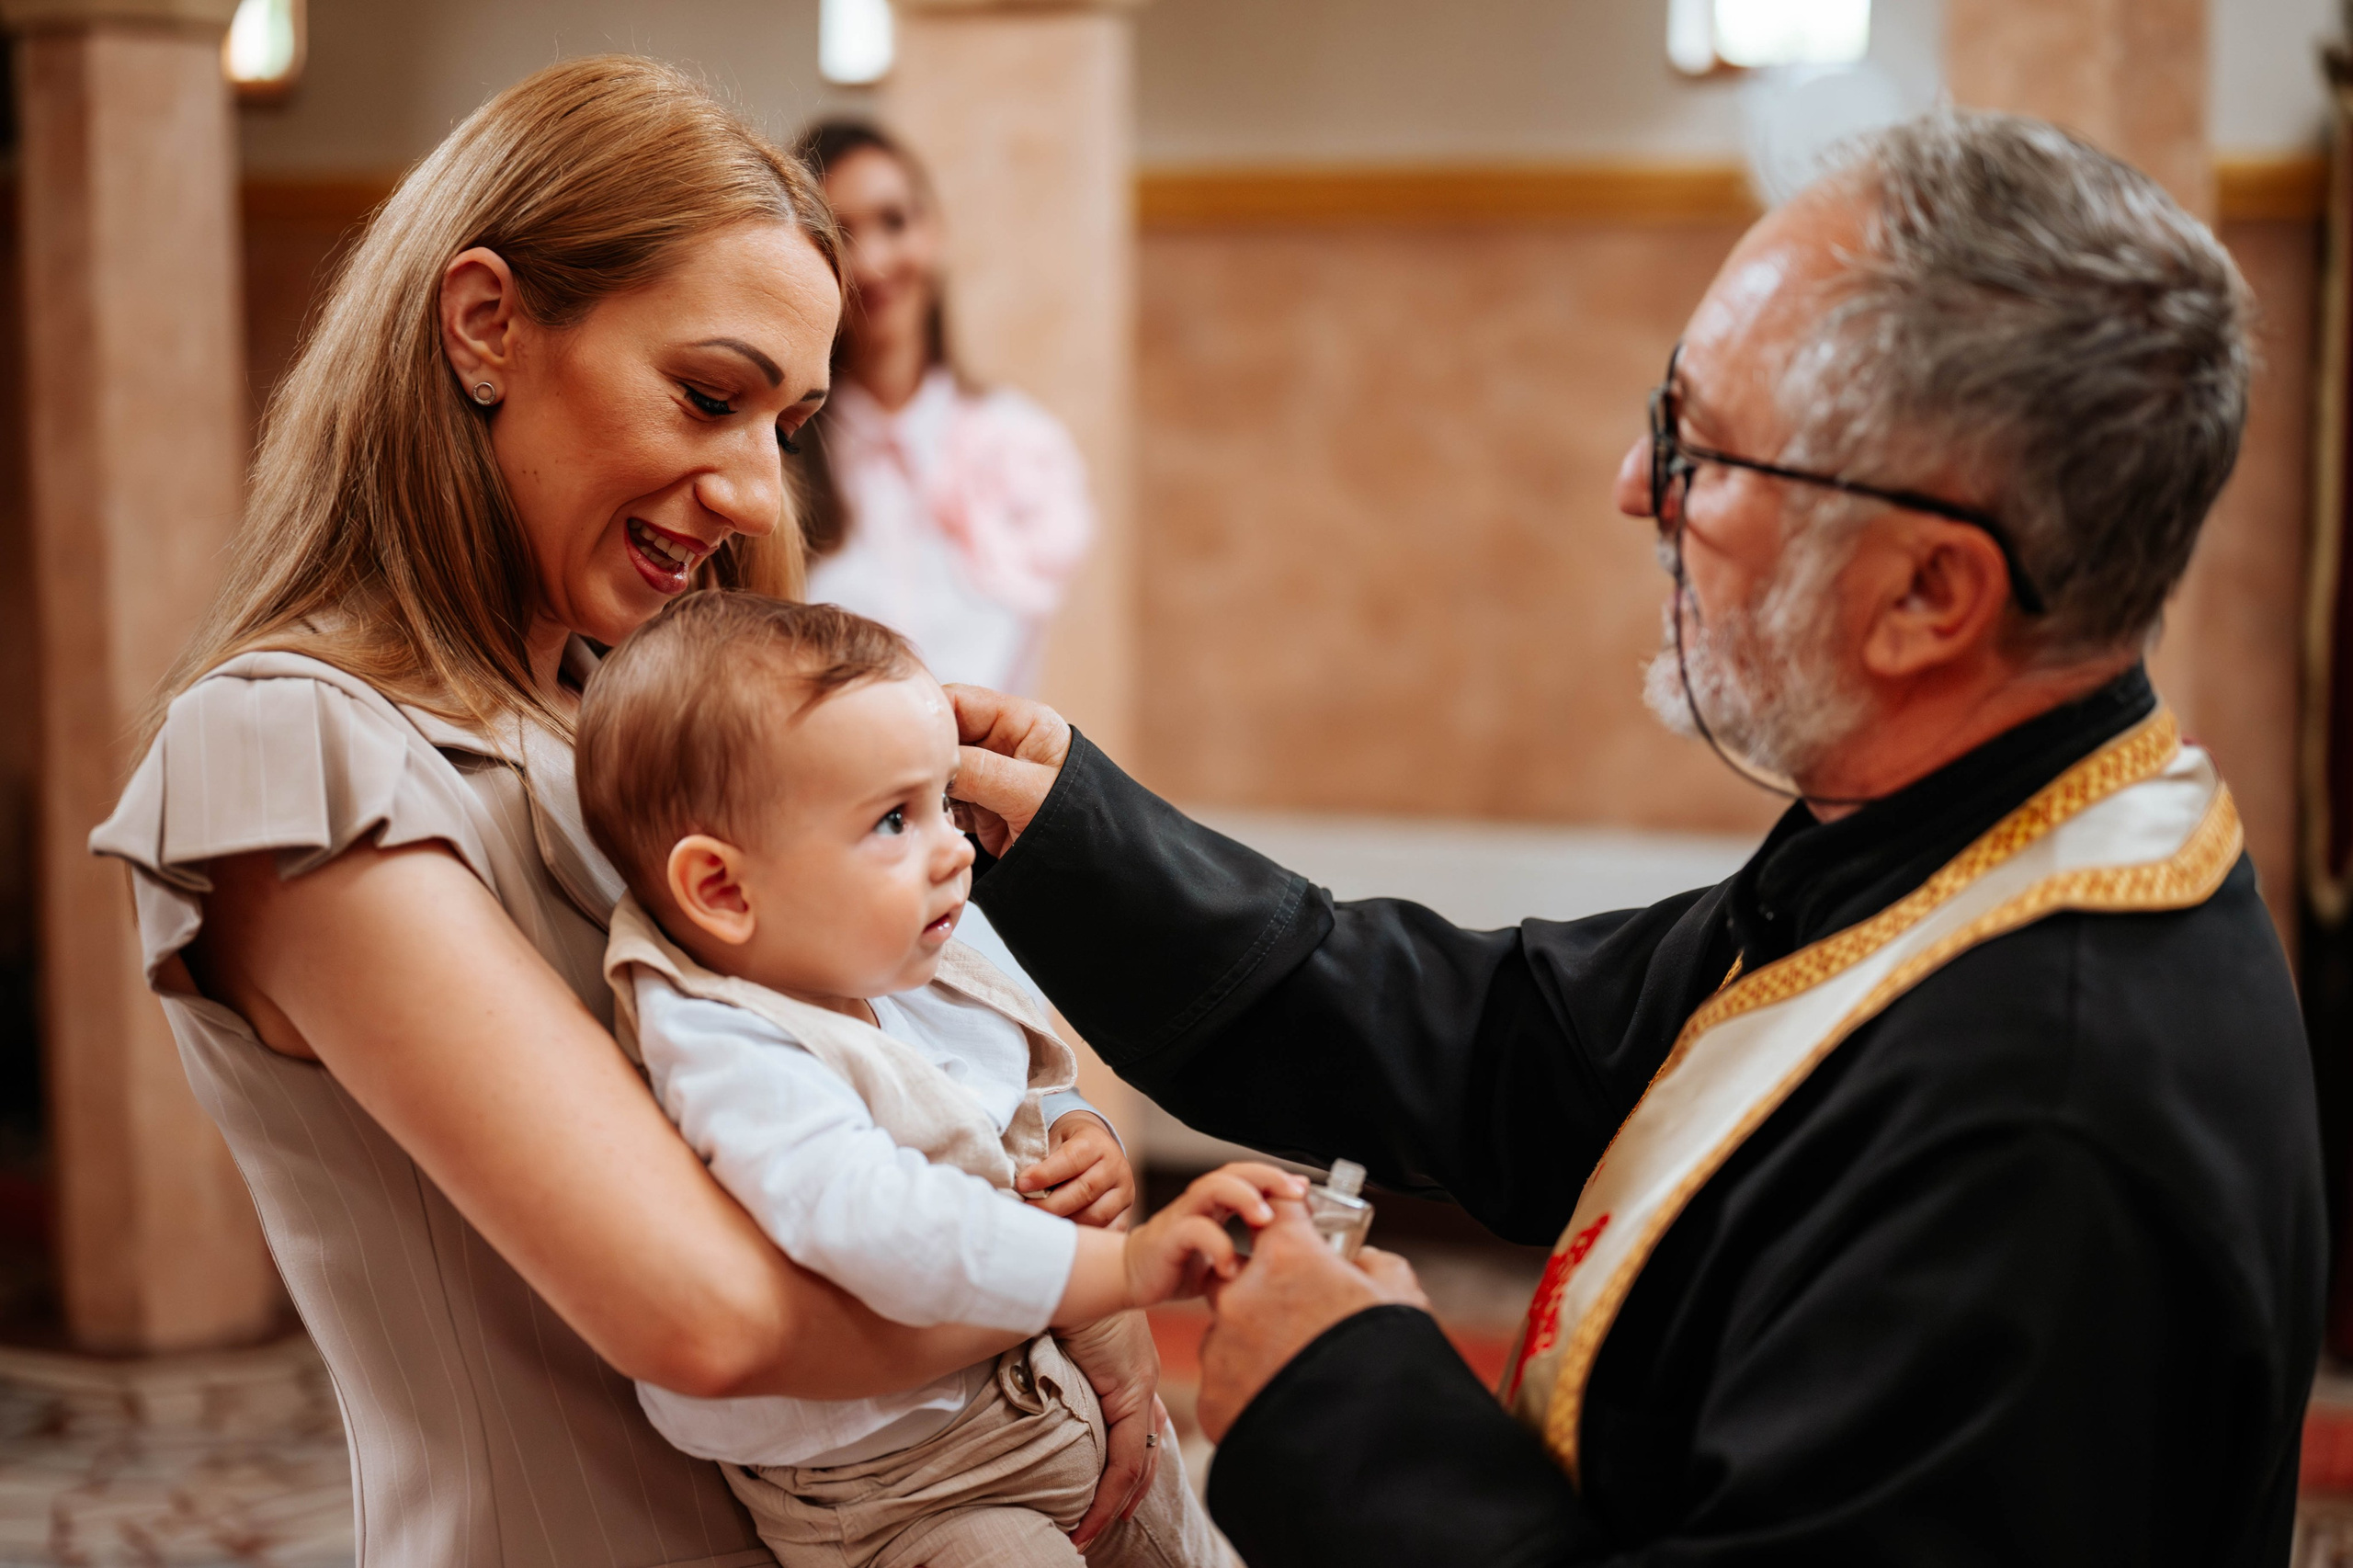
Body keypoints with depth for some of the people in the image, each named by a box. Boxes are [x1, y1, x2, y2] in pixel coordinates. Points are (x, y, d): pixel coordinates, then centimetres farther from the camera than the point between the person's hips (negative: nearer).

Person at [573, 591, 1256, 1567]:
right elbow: (881, 1229, -43)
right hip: (883, 1486, -8)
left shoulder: (923, 988, 1)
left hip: (1059, 1397, 9)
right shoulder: (732, 1062, -29)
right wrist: (1120, 1264, -44)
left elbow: (1025, 1099, 21)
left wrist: (1086, 1142, -2)